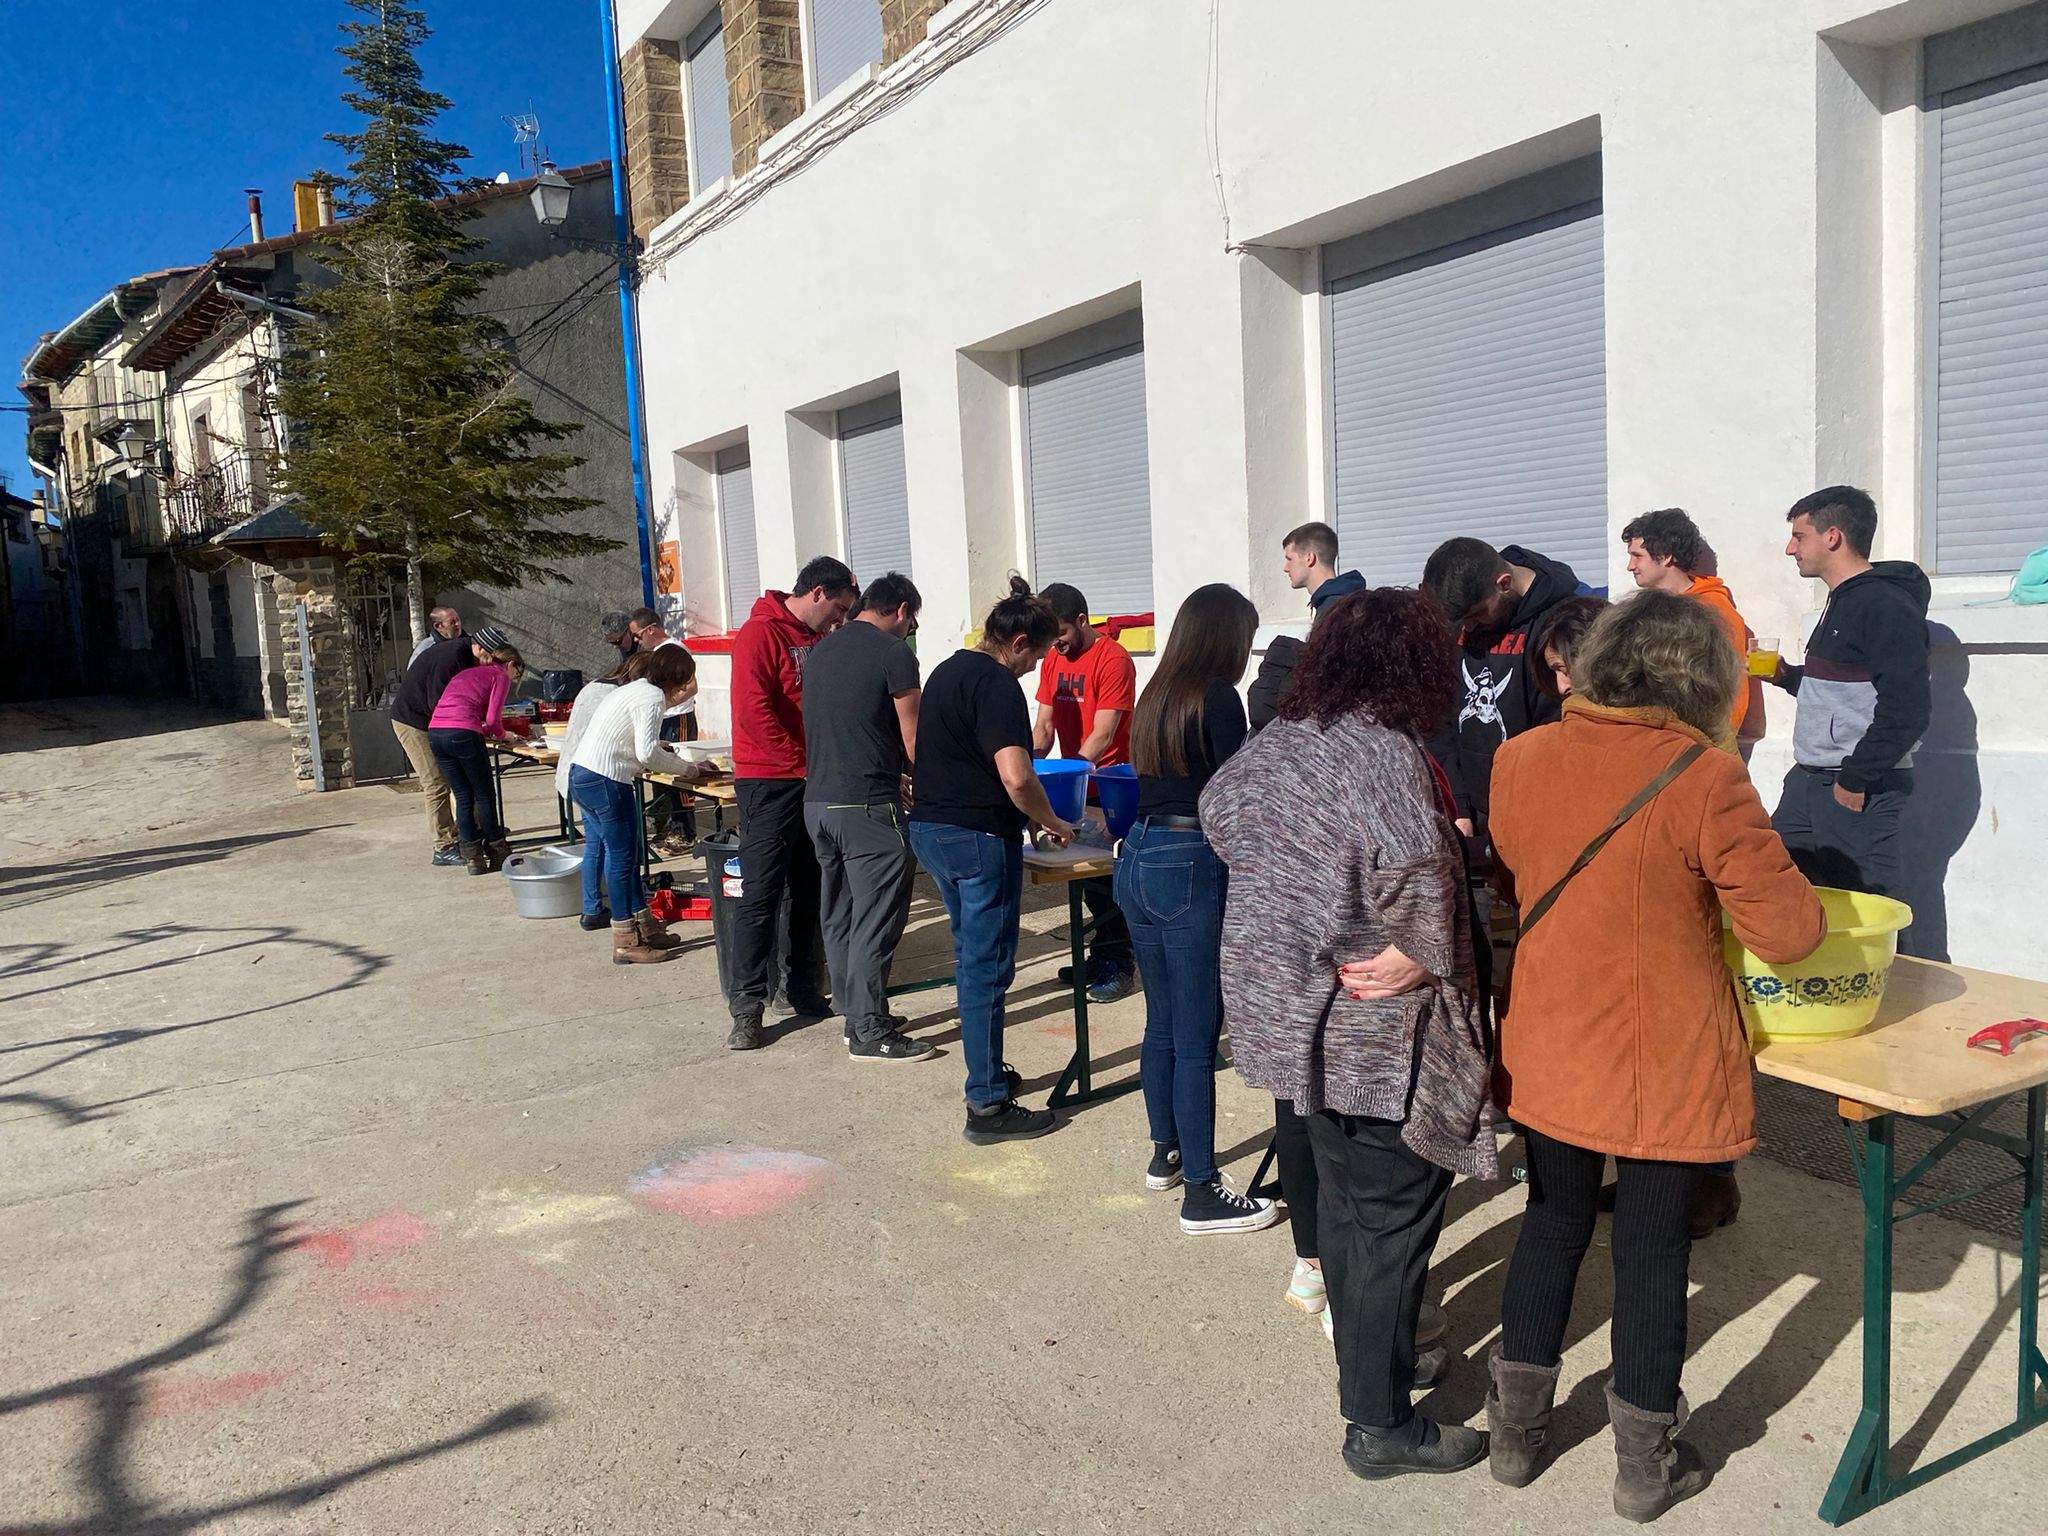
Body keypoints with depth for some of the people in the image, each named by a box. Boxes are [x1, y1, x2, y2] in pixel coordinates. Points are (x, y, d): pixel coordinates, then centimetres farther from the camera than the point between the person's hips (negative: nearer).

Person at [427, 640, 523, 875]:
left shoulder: (468, 673, 31)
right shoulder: (500, 677, 9)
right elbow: (492, 718, -2)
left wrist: (490, 731, 23)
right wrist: (501, 735, 18)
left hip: (435, 731, 7)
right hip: (463, 733, -7)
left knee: (463, 797, 14)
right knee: (485, 796, 7)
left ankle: (472, 857, 13)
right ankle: (498, 855, 14)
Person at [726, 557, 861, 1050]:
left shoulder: (816, 639, 15)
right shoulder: (760, 633, -10)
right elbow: (753, 710, -19)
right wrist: (803, 763, -16)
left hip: (814, 783, 8)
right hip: (769, 782, -8)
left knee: (811, 890, 12)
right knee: (762, 894, -6)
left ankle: (802, 987, 23)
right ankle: (746, 1007, 0)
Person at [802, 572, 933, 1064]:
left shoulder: (823, 649, 14)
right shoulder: (894, 654, -9)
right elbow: (912, 741, -8)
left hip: (817, 800, 8)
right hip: (867, 806, -8)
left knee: (839, 918, 14)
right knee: (875, 921, -1)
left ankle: (857, 1017, 24)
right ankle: (871, 1033, 4)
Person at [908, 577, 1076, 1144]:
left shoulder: (946, 671, 14)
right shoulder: (996, 683, -16)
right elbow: (1016, 776, -28)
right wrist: (1048, 821, -10)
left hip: (930, 827, 10)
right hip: (979, 836, -10)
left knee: (971, 959, 21)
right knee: (988, 968, -2)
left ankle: (986, 1071, 33)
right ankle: (988, 1106, 5)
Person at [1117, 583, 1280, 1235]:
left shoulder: (1158, 693, 13)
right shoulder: (1218, 698, -10)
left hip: (1137, 859, 8)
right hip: (1191, 867, -8)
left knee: (1162, 1024, 19)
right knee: (1196, 1038, -2)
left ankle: (1166, 1153, 33)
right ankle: (1202, 1193, 6)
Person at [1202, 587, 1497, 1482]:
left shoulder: (1278, 738, 5)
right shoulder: (1385, 752, -20)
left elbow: (1219, 813, 17)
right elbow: (1414, 864, -30)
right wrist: (1425, 956, -15)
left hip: (1286, 1006, 9)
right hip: (1374, 1032, -8)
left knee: (1341, 1191, 22)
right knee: (1396, 1213, 4)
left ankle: (1363, 1359, 40)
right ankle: (1381, 1424, 16)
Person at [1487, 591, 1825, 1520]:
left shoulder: (1519, 759, -4)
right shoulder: (1705, 779, -18)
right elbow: (1787, 930, -14)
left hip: (1547, 1048, 4)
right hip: (1662, 1060, -4)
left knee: (1552, 1223, 19)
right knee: (1653, 1244, 11)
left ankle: (1518, 1430, 32)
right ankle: (1645, 1464, 29)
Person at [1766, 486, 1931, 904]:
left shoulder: (1885, 604, -15)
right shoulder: (1842, 600, 17)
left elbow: (1905, 712, -21)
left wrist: (1853, 782, -19)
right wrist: (1786, 676, 11)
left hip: (1860, 790, -10)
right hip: (1808, 782, 10)